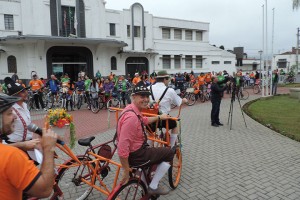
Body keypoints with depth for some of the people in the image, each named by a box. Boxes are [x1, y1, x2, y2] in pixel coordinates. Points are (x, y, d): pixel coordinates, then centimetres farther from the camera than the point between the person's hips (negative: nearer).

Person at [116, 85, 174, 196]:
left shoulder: (133, 109, 0)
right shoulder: (131, 117, -32)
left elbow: (144, 120, 24)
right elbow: (122, 148, -34)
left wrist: (159, 117, 28)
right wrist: (126, 172, -25)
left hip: (136, 150, 10)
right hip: (136, 155, -10)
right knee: (170, 153, 4)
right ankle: (153, 187, 13)